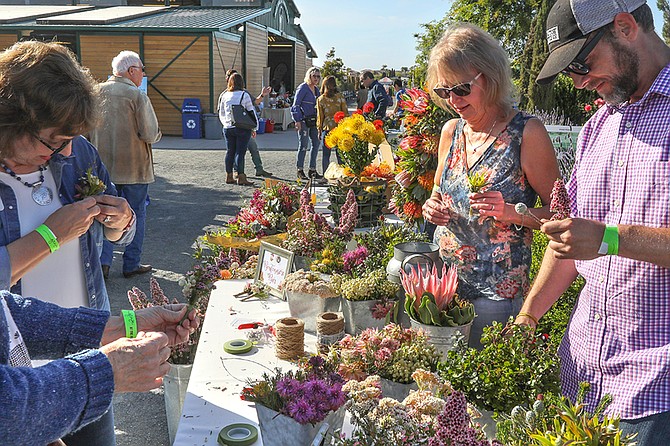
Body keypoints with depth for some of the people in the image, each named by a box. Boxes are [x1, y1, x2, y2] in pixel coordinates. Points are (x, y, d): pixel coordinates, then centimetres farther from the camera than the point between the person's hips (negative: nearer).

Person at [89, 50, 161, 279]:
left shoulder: (97, 92, 2)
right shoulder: (138, 96, -15)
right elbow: (150, 135, -18)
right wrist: (157, 133, 3)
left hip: (104, 165, 5)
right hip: (134, 166, -5)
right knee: (136, 215, 8)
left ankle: (102, 261, 8)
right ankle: (132, 264, 14)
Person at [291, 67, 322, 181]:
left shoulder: (316, 89, 15)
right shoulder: (302, 88, -7)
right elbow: (296, 105, -9)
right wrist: (298, 120, -16)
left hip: (314, 121, 7)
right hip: (304, 121, -7)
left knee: (316, 144, 6)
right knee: (303, 145, -5)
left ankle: (312, 170, 15)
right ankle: (300, 171, 3)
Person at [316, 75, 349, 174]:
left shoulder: (320, 99, -5)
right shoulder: (340, 97, -4)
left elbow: (320, 116, 0)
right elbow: (345, 113, -2)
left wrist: (319, 130, 8)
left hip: (327, 128, -1)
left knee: (326, 154, 7)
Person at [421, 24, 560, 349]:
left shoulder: (526, 133, -11)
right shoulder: (451, 131, 6)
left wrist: (511, 213, -25)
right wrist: (432, 206, -3)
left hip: (496, 294, -5)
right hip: (442, 284, 5)